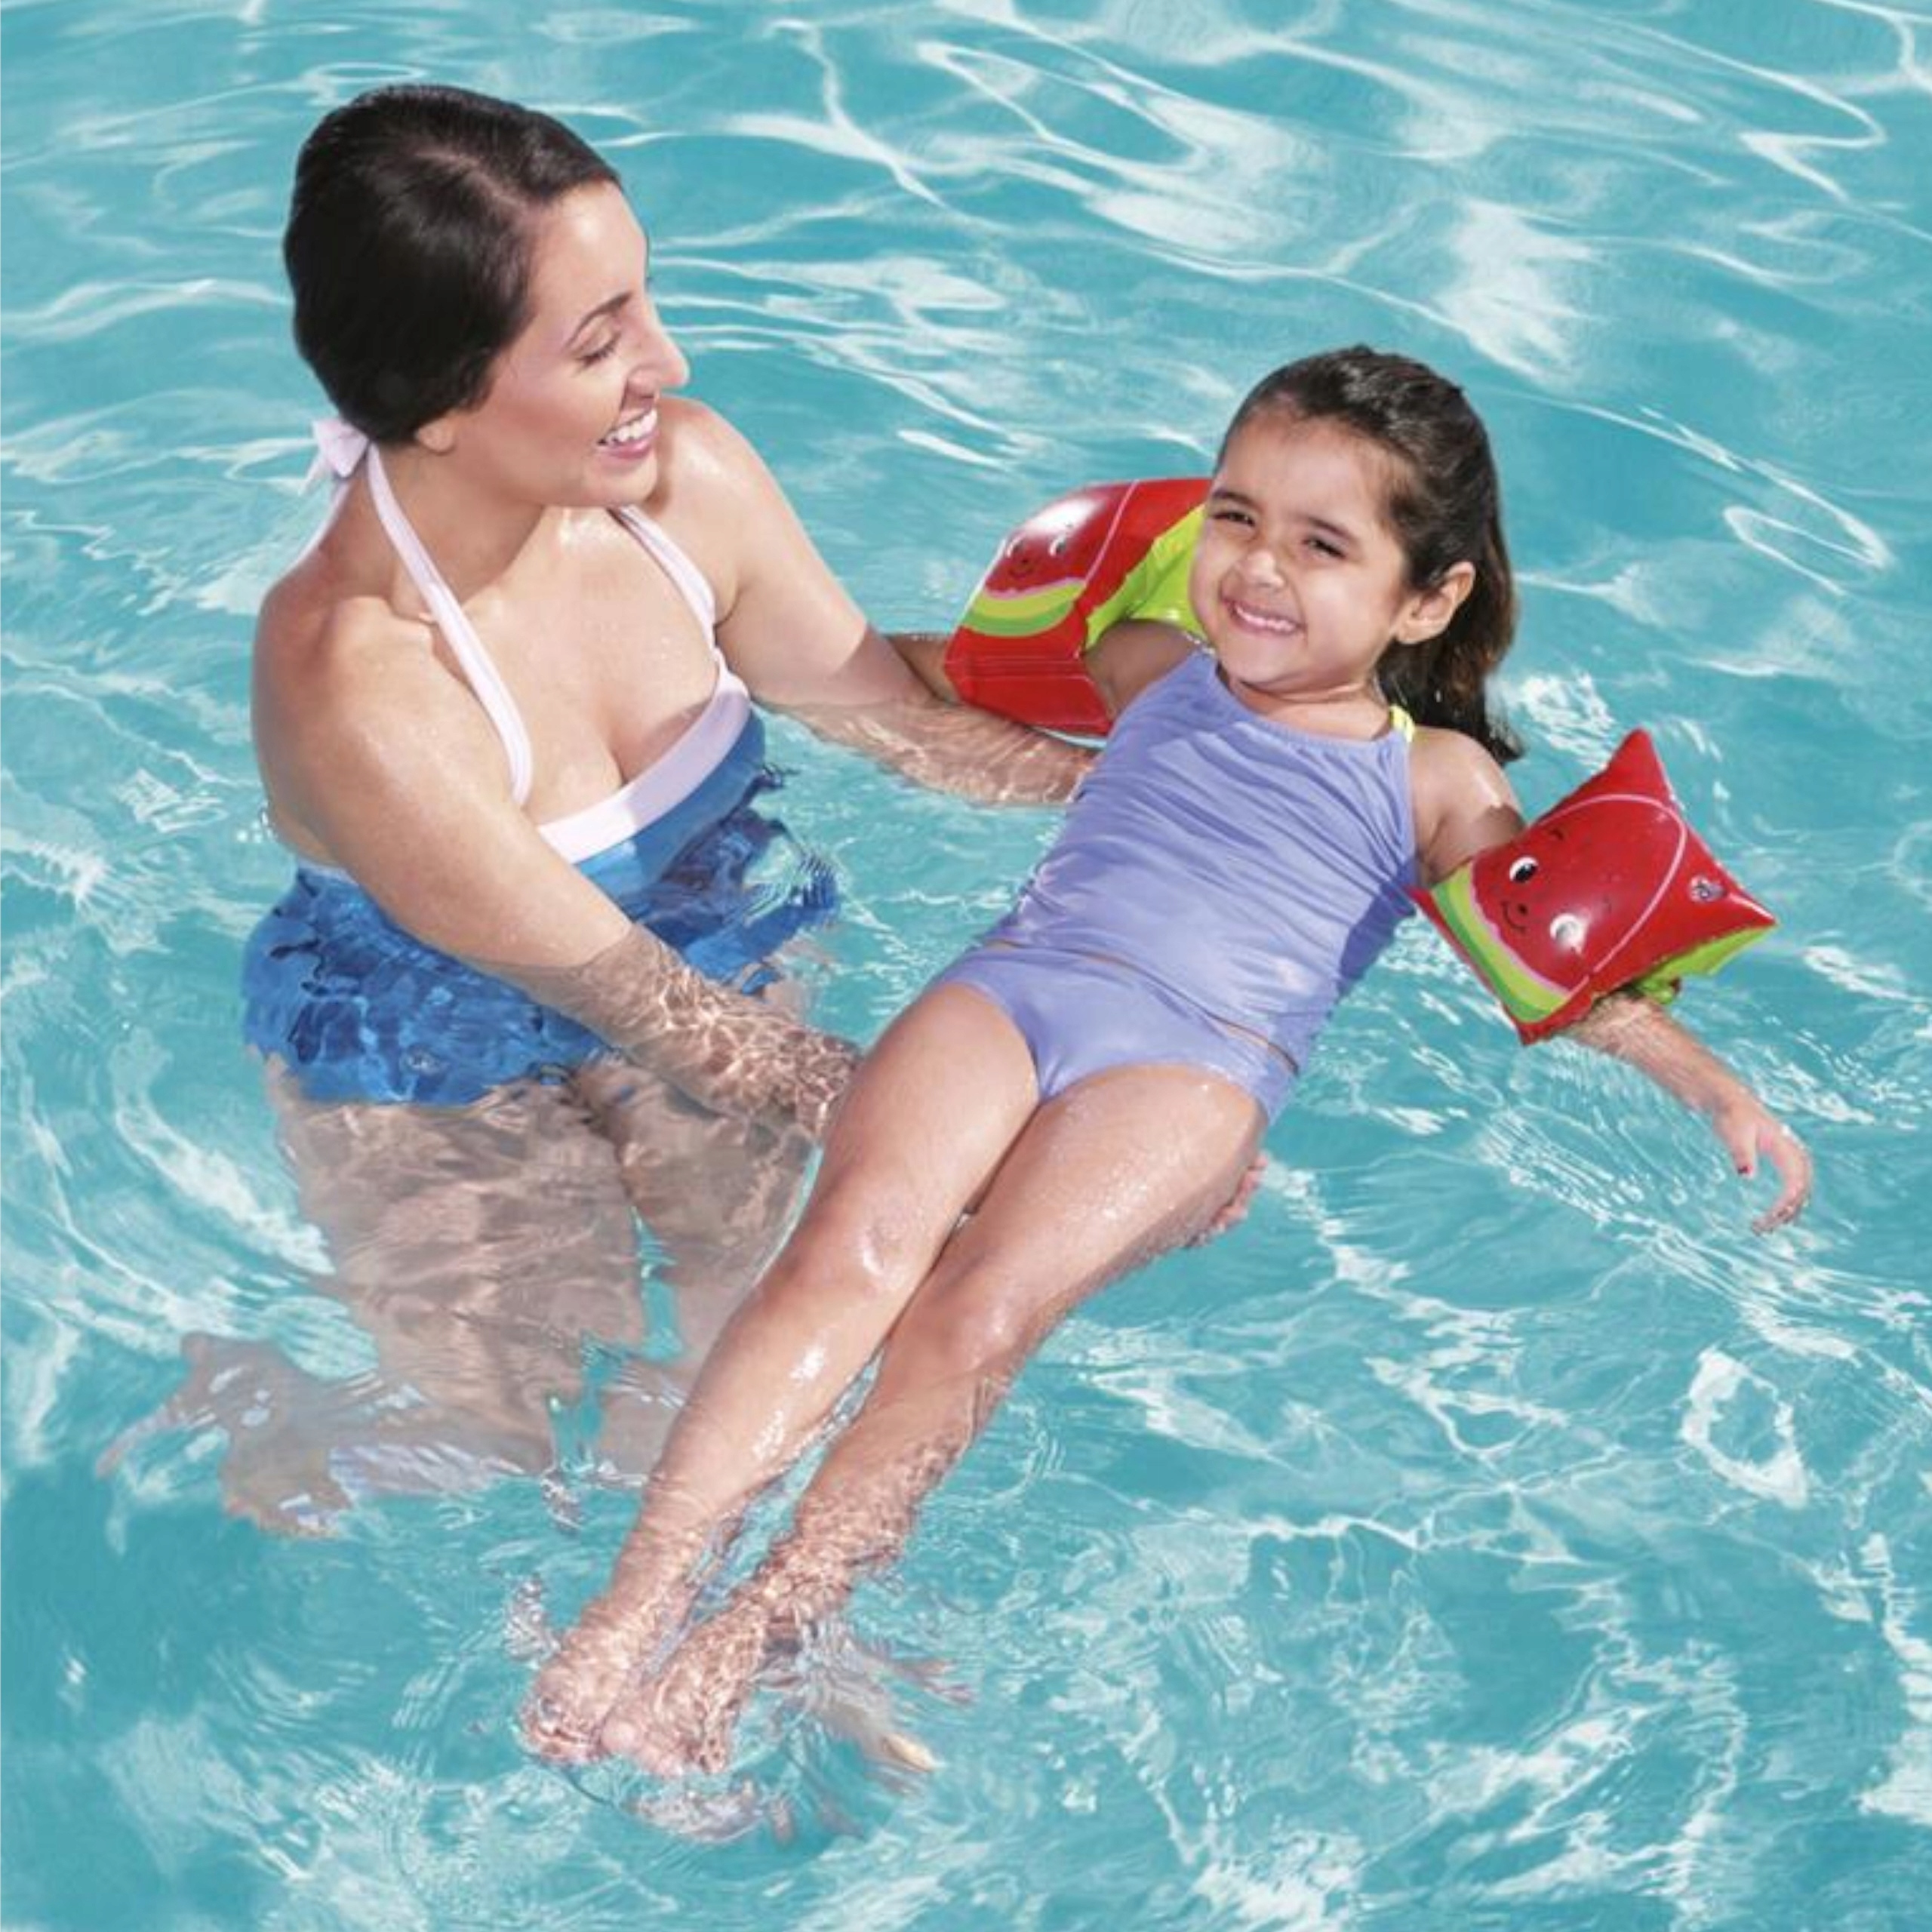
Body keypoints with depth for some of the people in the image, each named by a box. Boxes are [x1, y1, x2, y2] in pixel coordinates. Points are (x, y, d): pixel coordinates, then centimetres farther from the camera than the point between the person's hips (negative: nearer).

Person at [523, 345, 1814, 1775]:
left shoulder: (1438, 783, 20)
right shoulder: (1150, 674, 26)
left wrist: (1723, 1093, 9)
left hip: (1199, 1065, -2)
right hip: (1006, 987, 2)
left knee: (980, 1311, -30)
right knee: (851, 1242, -28)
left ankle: (747, 1648, -33)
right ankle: (639, 1600, -35)